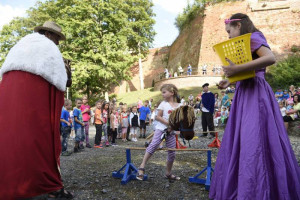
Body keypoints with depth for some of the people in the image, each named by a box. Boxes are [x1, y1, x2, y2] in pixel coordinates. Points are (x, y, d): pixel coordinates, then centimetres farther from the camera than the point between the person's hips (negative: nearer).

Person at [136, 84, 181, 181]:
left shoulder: (179, 106, 5)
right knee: (153, 144, -22)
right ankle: (142, 167, -18)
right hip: (161, 128, -2)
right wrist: (168, 123, -17)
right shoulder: (163, 104, 1)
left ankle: (168, 173, 22)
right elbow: (158, 117, -5)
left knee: (172, 153, 5)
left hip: (171, 131, 3)